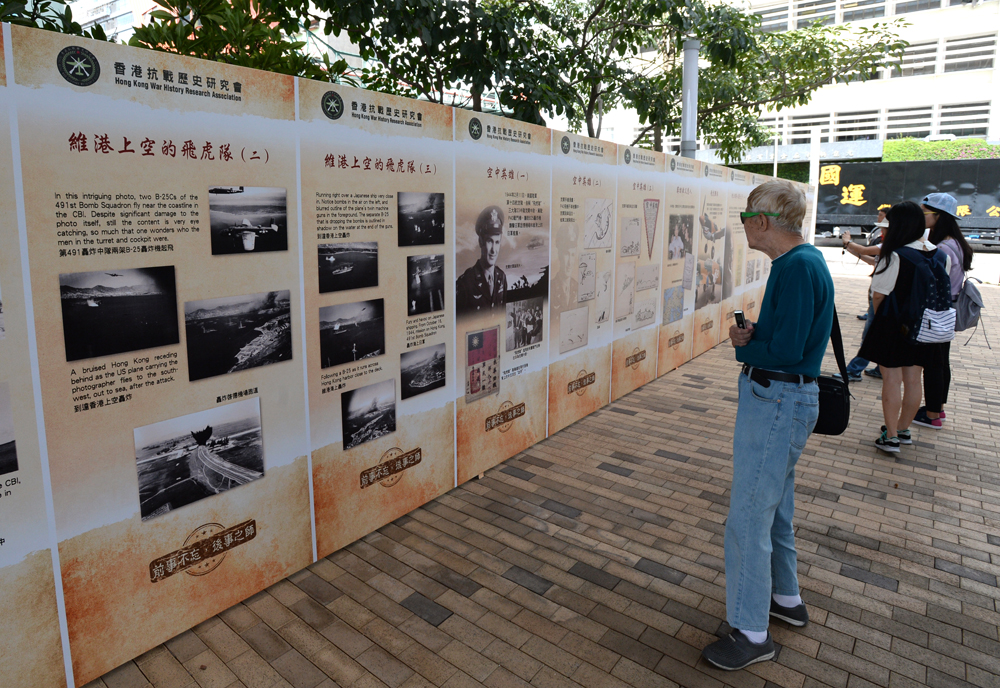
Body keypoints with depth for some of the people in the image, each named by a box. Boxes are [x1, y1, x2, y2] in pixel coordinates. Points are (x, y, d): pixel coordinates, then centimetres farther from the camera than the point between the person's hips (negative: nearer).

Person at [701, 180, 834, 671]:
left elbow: (784, 351, -25)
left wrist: (742, 347, -7)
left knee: (749, 517, -1)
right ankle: (785, 598, 42)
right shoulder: (804, 259, 10)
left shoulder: (797, 267, -22)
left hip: (777, 402, -11)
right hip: (784, 397, 11)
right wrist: (752, 335, -1)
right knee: (775, 505, 23)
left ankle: (752, 632, 14)